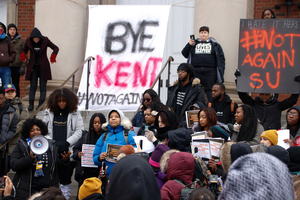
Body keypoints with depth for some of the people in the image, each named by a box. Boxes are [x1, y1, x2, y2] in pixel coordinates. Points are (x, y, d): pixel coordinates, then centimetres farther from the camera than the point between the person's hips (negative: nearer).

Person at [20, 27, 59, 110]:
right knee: (33, 86, -1)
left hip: (43, 67, -1)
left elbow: (56, 48, 0)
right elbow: (24, 50, 11)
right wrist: (22, 55, -13)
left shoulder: (45, 40, -9)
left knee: (43, 87, -2)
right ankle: (31, 105, 0)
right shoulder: (28, 41, -4)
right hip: (33, 67, 1)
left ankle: (40, 105, 0)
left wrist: (53, 56, -20)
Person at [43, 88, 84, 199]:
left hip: (68, 152, -2)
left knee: (65, 180, 0)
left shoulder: (74, 114, 3)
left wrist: (67, 143, -12)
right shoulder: (49, 113, 9)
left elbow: (79, 131, -1)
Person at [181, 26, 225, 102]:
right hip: (196, 71, 2)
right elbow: (185, 54, 12)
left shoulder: (215, 45, 12)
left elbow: (221, 58, 8)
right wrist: (189, 45, -2)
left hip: (210, 72, -2)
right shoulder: (194, 43, 16)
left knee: (209, 90, -5)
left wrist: (221, 69, -2)